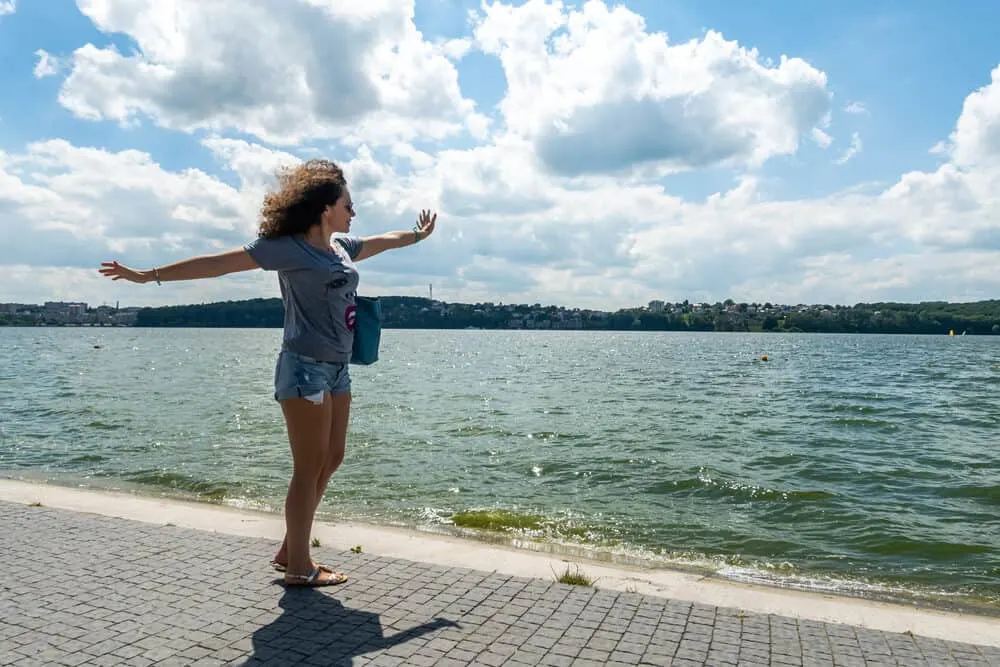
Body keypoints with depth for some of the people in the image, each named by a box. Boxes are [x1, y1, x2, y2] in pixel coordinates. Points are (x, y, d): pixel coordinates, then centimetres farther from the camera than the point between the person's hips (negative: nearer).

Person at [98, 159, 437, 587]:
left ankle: (289, 551, 27)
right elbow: (220, 263, -11)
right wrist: (151, 275, -13)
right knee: (309, 469, -3)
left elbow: (381, 242, 33)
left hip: (337, 368, 9)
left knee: (331, 462, 13)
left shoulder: (342, 245, 14)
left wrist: (418, 234, 49)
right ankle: (298, 567, 11)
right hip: (305, 368, -9)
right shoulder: (287, 247, -9)